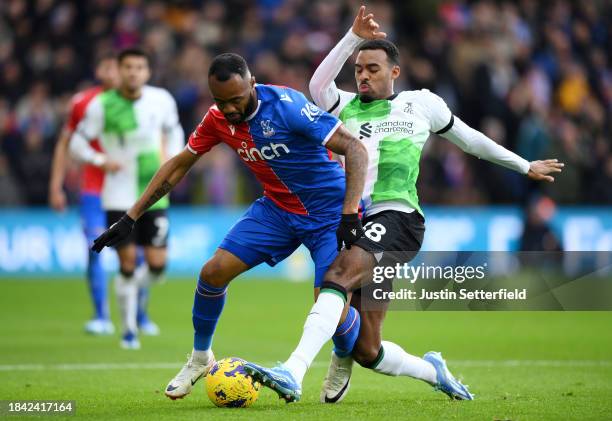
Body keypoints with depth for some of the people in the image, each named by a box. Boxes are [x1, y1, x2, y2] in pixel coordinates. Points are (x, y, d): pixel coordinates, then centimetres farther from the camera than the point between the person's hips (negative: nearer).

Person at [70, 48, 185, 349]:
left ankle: (133, 290, 30)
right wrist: (101, 160, -16)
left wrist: (172, 158, 4)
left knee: (157, 265, -5)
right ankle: (129, 330, 14)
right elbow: (77, 142, 0)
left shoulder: (162, 100, 1)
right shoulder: (101, 105, -7)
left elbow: (174, 131, 20)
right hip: (119, 197, -2)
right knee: (127, 263, -3)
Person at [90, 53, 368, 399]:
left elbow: (355, 148, -26)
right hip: (277, 208, 5)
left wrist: (349, 214, -34)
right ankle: (200, 358, 16)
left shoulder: (287, 106, -26)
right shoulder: (218, 118, -7)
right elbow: (179, 164, 7)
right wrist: (131, 218, 4)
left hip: (328, 212, -5)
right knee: (214, 272, -9)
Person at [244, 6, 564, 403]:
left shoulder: (421, 103, 17)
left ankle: (293, 373, -47)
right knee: (367, 352, 1)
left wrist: (525, 166, 36)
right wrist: (354, 37, -9)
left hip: (397, 218, -4)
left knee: (339, 274, -34)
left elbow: (468, 138, 29)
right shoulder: (346, 107, 19)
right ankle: (432, 371, 32)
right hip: (355, 221, 4)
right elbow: (318, 86, -3)